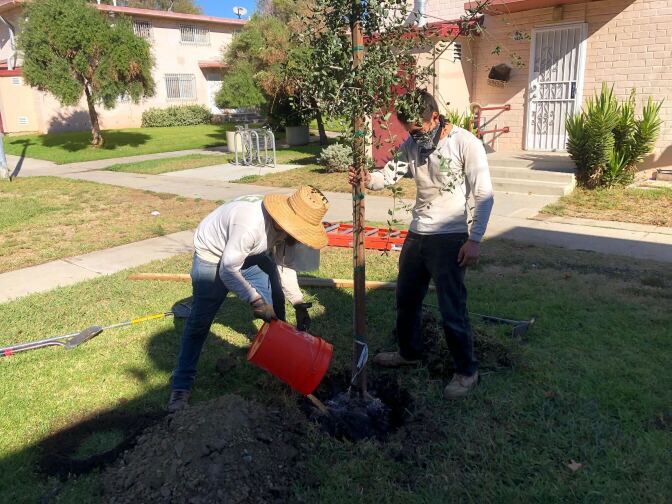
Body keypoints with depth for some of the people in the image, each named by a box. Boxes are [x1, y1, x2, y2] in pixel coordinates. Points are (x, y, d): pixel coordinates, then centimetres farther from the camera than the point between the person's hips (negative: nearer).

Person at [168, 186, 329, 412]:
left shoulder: (287, 224, -20)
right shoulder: (249, 225, -43)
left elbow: (284, 263, -5)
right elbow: (228, 270, -31)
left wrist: (299, 304, -9)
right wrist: (255, 300, -29)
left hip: (252, 254, 7)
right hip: (213, 256, -7)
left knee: (276, 304, 4)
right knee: (200, 320, -8)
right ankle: (181, 385, 3)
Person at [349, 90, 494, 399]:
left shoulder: (465, 143, -14)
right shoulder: (411, 144, 4)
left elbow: (484, 195, -14)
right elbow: (389, 175, -3)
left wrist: (474, 240, -18)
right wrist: (367, 179, -26)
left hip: (449, 238, -7)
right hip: (416, 235, 7)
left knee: (452, 309, -2)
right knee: (406, 299, 20)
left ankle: (467, 371, 18)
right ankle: (410, 352, 42)